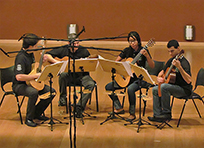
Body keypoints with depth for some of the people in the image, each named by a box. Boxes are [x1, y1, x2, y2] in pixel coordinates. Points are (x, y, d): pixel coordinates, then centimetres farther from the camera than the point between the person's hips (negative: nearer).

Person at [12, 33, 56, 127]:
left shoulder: (30, 54, 6)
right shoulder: (21, 57, -23)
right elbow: (19, 77, -33)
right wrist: (36, 76, -26)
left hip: (31, 82, 9)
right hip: (19, 85, -9)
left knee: (51, 91, -6)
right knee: (33, 92, -39)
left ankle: (37, 113, 8)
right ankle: (29, 119, -21)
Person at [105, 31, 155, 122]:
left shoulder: (143, 50, -8)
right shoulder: (127, 50, 5)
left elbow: (152, 66, -15)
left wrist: (146, 55, -30)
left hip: (140, 78, -6)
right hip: (127, 77, 6)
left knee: (130, 89, -37)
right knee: (108, 87, -7)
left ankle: (132, 114, -20)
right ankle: (119, 108, 5)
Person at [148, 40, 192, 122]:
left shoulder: (184, 62, -22)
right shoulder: (171, 60, 7)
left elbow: (188, 80, -36)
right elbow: (162, 72, 23)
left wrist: (179, 67, -44)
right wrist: (159, 78, 0)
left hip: (184, 90, -10)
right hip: (174, 86, 10)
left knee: (164, 87, -30)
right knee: (155, 90, 9)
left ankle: (167, 113, -20)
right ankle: (157, 115, 8)